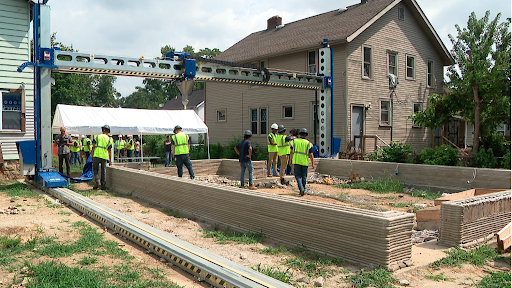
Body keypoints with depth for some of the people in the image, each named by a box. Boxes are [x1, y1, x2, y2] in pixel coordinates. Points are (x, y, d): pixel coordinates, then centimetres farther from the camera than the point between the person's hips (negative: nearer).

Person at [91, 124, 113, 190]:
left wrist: (92, 156, 11)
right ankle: (103, 185, 8)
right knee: (103, 171, 8)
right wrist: (110, 161, 15)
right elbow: (109, 151, 12)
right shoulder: (109, 139, 12)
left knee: (95, 169, 8)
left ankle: (97, 182, -10)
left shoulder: (97, 136, 8)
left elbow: (93, 147, 3)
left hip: (96, 155, -1)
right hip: (104, 156, 1)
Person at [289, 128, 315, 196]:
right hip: (305, 162, 0)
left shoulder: (294, 141, 1)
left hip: (296, 161, 0)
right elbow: (311, 155, -1)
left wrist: (290, 160, 12)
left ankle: (301, 188, -14)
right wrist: (312, 163, 9)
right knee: (304, 176, 13)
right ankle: (303, 190, 17)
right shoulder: (308, 143, -1)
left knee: (298, 176, 4)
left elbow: (291, 152, 2)